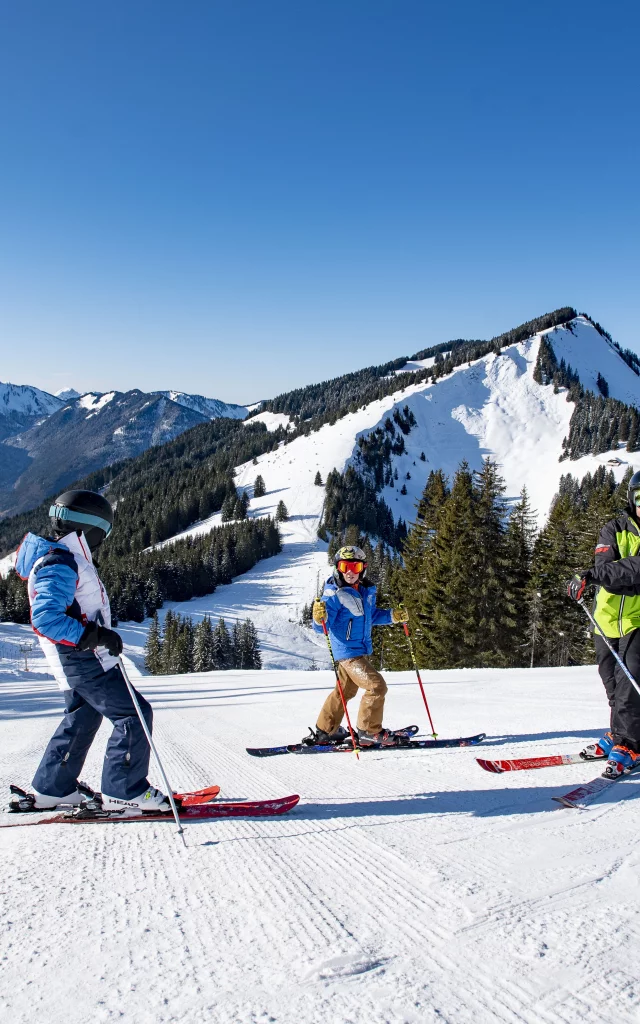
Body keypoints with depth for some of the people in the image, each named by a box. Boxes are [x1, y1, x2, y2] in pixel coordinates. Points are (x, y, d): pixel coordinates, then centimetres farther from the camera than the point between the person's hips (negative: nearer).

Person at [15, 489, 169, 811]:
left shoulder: (65, 559, 12)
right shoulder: (59, 564, -21)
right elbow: (45, 618, -31)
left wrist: (100, 636, 25)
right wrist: (94, 635, -30)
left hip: (78, 656, 11)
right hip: (82, 660, -11)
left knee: (83, 718, 22)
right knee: (134, 714, -8)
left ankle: (50, 789, 31)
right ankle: (123, 790, -1)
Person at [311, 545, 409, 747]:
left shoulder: (367, 591, 5)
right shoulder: (334, 594, -17)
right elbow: (322, 628, -19)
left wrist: (393, 616, 7)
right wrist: (320, 618, -41)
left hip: (362, 650, 8)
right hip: (347, 651, -8)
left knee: (345, 690, 19)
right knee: (376, 686, -13)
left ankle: (325, 730, 34)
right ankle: (369, 731, 2)